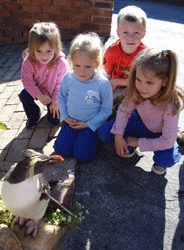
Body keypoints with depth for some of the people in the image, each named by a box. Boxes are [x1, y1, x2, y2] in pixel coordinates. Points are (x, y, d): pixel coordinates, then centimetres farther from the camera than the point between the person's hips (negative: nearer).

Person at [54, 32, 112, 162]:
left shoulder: (103, 84, -20)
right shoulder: (68, 78, -11)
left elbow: (106, 110, -10)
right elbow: (61, 97, 8)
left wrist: (88, 124, -13)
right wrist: (65, 117, -3)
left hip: (91, 123, -3)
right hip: (71, 121, 3)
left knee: (83, 155, -12)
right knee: (62, 150, -4)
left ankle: (93, 136, 17)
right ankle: (72, 133, 23)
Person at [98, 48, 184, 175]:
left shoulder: (171, 105, -36)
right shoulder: (137, 91, -27)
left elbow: (168, 141, -29)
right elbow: (124, 110, -10)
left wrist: (139, 142, -22)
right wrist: (118, 137, -20)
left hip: (160, 135, -2)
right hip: (140, 122, 3)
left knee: (167, 159, -34)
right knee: (103, 132, -16)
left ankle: (160, 161, 5)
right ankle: (129, 145, 14)